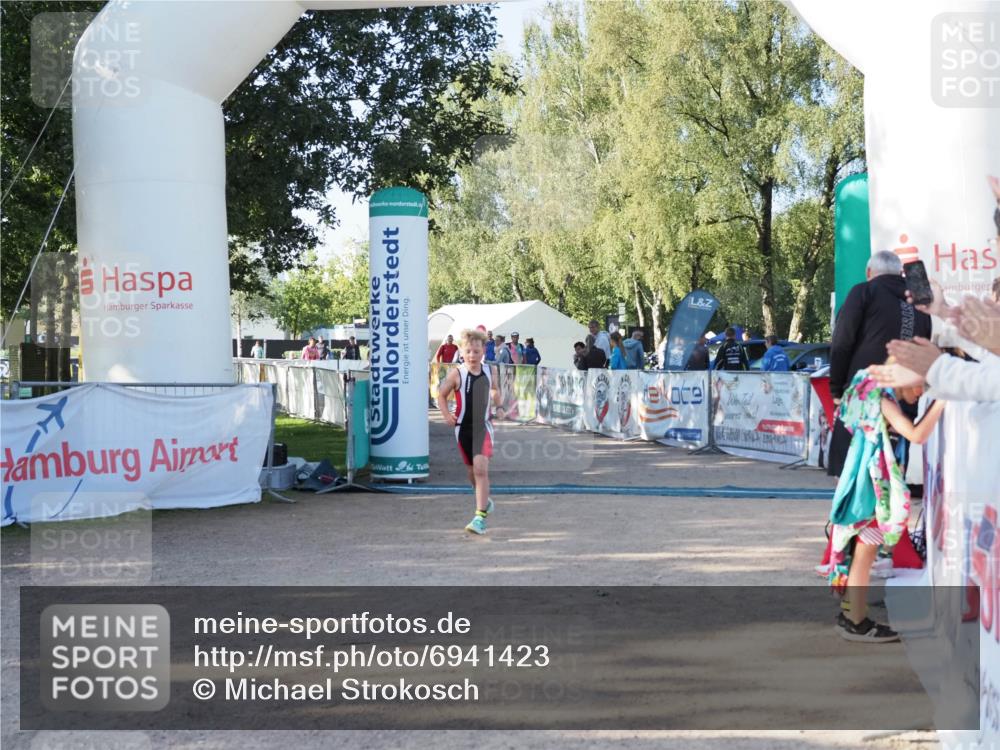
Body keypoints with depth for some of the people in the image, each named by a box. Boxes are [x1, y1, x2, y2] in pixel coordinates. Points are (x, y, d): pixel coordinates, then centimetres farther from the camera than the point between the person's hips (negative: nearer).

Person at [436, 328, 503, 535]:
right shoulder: (457, 373, -8)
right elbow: (441, 395, 2)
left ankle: (480, 517, -18)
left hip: (483, 427, -1)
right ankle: (484, 500, 44)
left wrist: (499, 407, 5)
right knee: (472, 471, 14)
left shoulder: (489, 371, 0)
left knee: (481, 468, -17)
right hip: (463, 428, 1)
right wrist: (446, 415, -11)